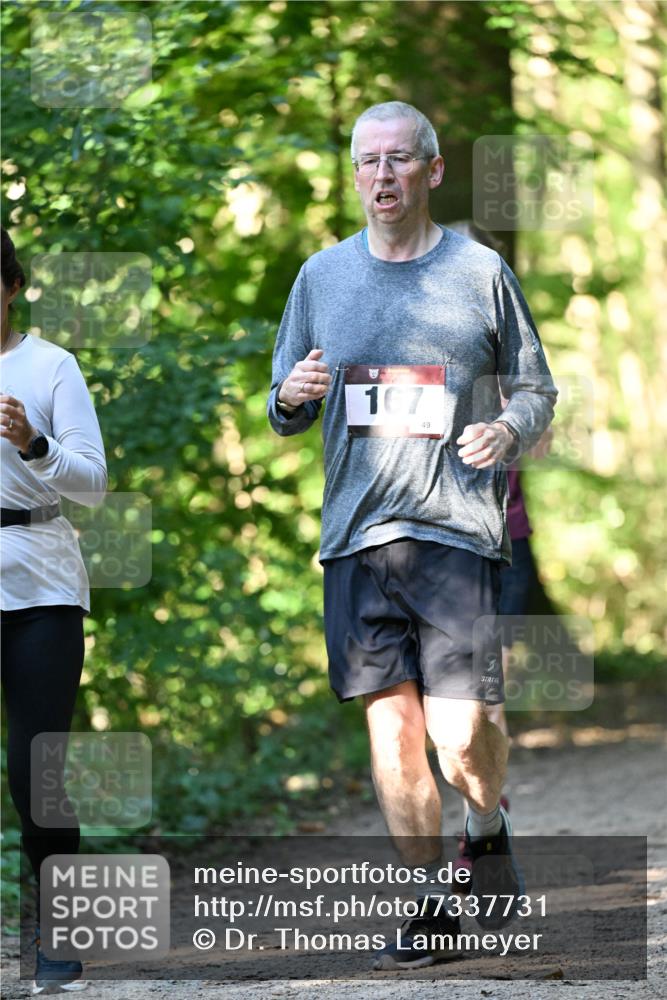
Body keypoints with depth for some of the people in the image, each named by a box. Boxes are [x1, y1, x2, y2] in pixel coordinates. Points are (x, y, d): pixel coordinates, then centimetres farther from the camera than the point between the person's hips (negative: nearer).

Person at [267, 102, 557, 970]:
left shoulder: (481, 273, 4)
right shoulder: (322, 277, 11)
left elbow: (537, 392, 11)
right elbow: (286, 415, 17)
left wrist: (507, 431, -11)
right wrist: (291, 397, -7)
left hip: (457, 530, -3)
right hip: (357, 533, 3)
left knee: (460, 735, -11)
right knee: (392, 727, 1)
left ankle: (489, 830, 21)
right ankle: (432, 909, 13)